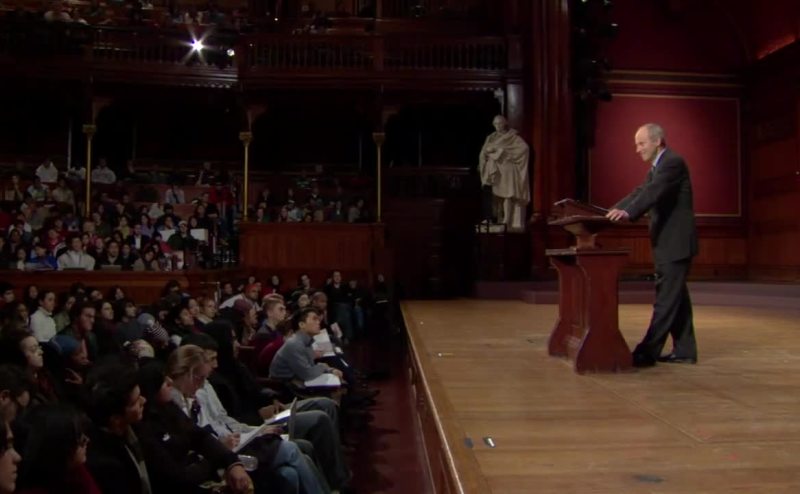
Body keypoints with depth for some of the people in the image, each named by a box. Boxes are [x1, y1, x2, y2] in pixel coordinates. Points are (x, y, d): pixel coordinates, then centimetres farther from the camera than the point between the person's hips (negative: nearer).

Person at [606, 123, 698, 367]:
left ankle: (648, 352, -8)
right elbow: (641, 192, 17)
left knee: (666, 298, -8)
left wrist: (628, 213, -40)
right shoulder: (658, 166, 18)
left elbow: (653, 192, -28)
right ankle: (684, 350, 18)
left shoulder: (673, 162, -13)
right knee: (676, 296, 12)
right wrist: (613, 210, 6)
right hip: (669, 243, 10)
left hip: (676, 243, -10)